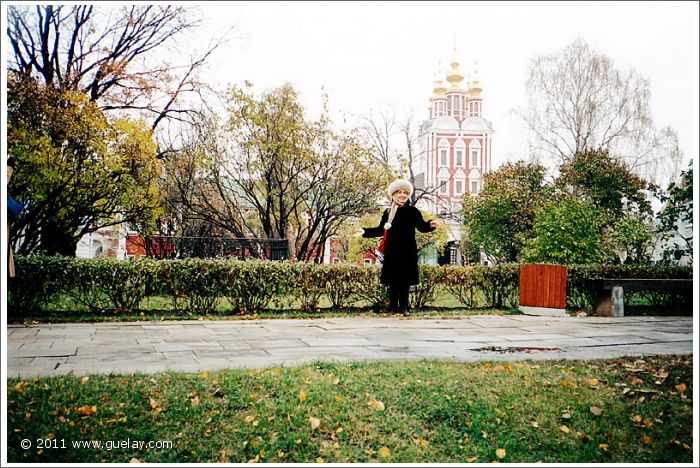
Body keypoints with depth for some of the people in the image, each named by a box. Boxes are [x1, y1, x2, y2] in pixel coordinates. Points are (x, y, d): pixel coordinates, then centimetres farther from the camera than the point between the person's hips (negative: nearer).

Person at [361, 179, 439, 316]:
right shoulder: (388, 212, 11)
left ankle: (404, 307, 5)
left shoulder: (412, 211, 2)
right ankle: (393, 307, 9)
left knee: (405, 280, -1)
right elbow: (380, 230, 19)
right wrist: (364, 231, 18)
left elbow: (421, 226, -7)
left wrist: (430, 224, -27)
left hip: (407, 252, -2)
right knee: (393, 280, 3)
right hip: (392, 252, 2)